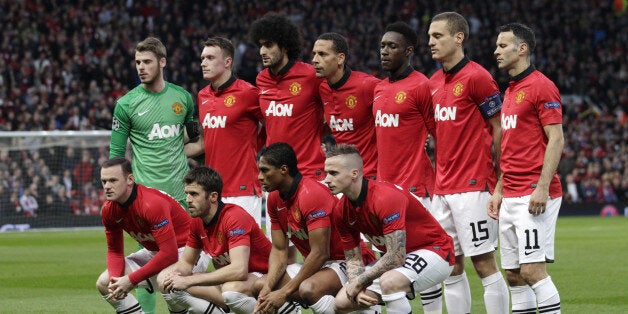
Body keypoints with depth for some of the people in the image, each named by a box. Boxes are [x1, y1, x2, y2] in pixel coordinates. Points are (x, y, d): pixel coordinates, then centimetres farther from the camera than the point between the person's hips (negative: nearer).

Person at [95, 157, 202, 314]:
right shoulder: (109, 210, -8)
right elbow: (114, 251, 5)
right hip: (155, 252, 8)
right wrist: (115, 279, -17)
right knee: (104, 283, -2)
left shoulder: (151, 204, -32)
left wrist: (131, 280, -30)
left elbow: (169, 254, -34)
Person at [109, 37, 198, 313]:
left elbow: (195, 139, 23)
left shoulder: (182, 97, 7)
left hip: (181, 192, 3)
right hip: (146, 193, -3)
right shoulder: (127, 104, -1)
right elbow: (116, 153, 2)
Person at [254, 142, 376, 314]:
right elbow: (279, 250, 5)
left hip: (347, 262, -9)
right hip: (313, 265, 9)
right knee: (260, 284, -5)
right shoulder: (274, 198, 3)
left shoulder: (312, 194, -24)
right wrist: (267, 289, -13)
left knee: (308, 289, -37)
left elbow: (320, 253, -26)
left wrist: (284, 292, -25)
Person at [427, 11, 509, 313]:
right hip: (442, 190, 8)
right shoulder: (433, 82, 13)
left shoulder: (476, 77, -9)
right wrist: (438, 175, 12)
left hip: (473, 187, -8)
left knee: (484, 263, -5)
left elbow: (499, 128, -7)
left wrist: (497, 178, -6)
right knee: (451, 268, 9)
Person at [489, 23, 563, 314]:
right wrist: (498, 190, 20)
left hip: (534, 195, -9)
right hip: (510, 198, 9)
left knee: (532, 269, -14)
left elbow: (556, 140, -14)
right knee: (513, 274, 7)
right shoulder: (510, 91, 20)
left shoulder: (541, 86, -8)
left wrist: (542, 188, -20)